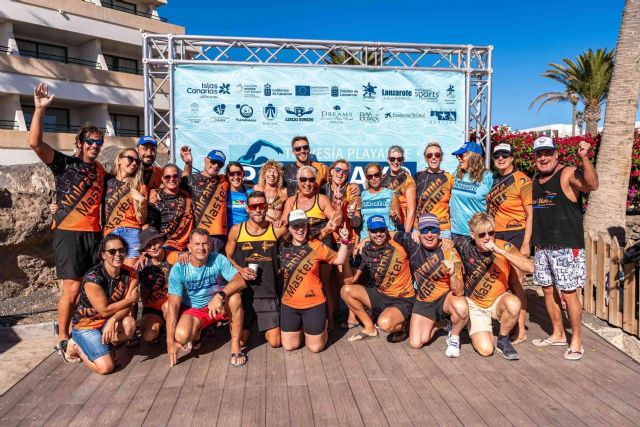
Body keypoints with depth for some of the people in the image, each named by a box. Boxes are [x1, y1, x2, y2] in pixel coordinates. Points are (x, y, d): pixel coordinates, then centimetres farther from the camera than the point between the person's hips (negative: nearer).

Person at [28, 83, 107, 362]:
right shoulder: (64, 163, 0)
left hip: (94, 233, 5)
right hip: (68, 232, -5)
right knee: (72, 289, -7)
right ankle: (62, 340, 9)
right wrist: (40, 109, -21)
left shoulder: (101, 170, 16)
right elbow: (35, 143, -15)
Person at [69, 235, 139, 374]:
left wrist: (113, 320, -31)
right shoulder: (93, 278, -24)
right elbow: (104, 310, -21)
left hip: (112, 322, 5)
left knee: (130, 323, -29)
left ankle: (105, 346, 2)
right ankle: (78, 347, 11)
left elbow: (128, 306, -12)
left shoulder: (130, 274, -9)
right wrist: (130, 299, -14)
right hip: (86, 324, -4)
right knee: (106, 367, -18)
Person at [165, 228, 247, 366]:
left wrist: (220, 295, -44)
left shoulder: (218, 259, -16)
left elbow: (240, 281, -25)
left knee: (234, 297, -32)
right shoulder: (179, 269, -18)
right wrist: (170, 340, -23)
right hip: (192, 310, 0)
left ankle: (235, 347, -18)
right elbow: (173, 305, -20)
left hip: (218, 306, 0)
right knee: (181, 336, -29)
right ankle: (196, 332, 11)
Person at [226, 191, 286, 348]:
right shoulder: (236, 230, -2)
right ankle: (250, 323, 37)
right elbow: (227, 256, 7)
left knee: (274, 342, 0)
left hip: (269, 294, 0)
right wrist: (240, 269, -10)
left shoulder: (276, 230, -5)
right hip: (244, 293, 1)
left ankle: (264, 325, 32)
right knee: (240, 341, 5)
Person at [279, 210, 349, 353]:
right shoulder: (282, 247, -1)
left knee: (315, 347, 7)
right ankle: (300, 328, 39)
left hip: (314, 303, -2)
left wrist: (344, 241, -18)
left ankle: (322, 326, 37)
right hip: (289, 304, 2)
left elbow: (339, 259, -1)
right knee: (289, 346, 10)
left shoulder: (316, 246, -8)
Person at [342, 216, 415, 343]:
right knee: (346, 290, -8)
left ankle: (401, 326, 5)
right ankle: (370, 328, 6)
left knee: (385, 323, -35)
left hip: (402, 300, -6)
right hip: (379, 295, 6)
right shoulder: (367, 250, -2)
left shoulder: (397, 248, -18)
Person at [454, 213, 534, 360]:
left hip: (498, 301, 1)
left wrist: (500, 251, -40)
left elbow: (529, 268, -32)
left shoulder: (504, 247, -17)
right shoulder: (465, 245, -16)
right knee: (485, 349, -18)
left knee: (513, 303, -36)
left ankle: (503, 340, -5)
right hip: (474, 304, 0)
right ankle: (476, 330, 20)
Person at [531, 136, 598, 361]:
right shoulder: (536, 179, 12)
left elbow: (592, 185, -28)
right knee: (548, 291, 14)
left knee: (568, 293, -2)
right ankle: (558, 334, 29)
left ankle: (576, 342, 12)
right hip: (542, 246, 7)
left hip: (566, 246, -7)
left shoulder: (568, 174, -8)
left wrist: (584, 158, -39)